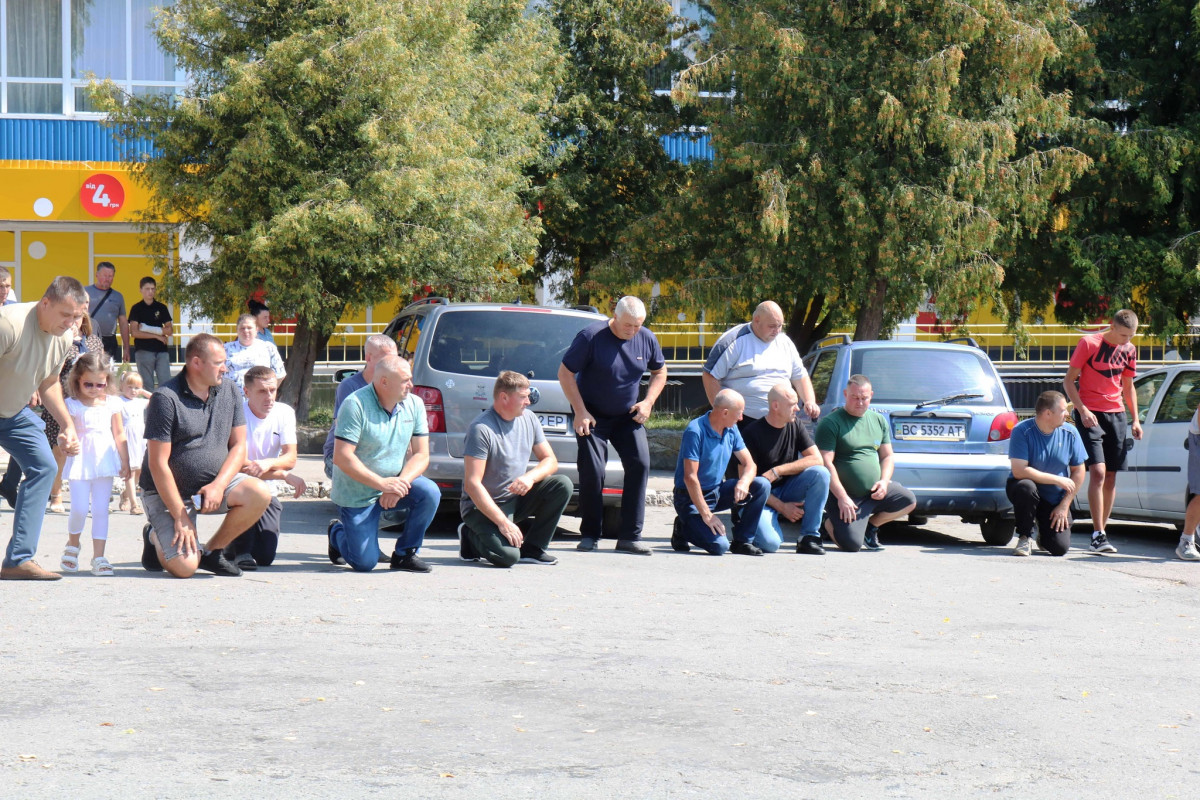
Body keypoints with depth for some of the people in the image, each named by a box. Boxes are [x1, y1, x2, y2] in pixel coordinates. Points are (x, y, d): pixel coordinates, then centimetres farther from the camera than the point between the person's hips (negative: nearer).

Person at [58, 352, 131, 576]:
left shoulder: (111, 403, 6)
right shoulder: (72, 405, -1)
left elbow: (119, 434, 10)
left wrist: (125, 462, 10)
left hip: (105, 462, 2)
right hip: (81, 463, -2)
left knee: (101, 509, 0)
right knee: (79, 509, -8)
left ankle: (98, 557, 3)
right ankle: (72, 545, 21)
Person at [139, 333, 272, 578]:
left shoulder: (228, 391, 3)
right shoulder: (166, 399, -15)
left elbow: (239, 446, 4)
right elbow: (158, 463, -17)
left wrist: (218, 486, -16)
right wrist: (181, 518, -20)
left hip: (214, 484, 6)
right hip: (168, 493, -6)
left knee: (259, 494, -23)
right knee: (185, 566, -21)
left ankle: (212, 551, -1)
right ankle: (156, 538, 15)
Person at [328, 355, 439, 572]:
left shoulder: (415, 404, -3)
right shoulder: (356, 405, -20)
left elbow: (421, 455, -3)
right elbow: (341, 457, -23)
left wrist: (400, 482, -22)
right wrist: (382, 483, -28)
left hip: (395, 482, 5)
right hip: (356, 493, -5)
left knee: (430, 493, -25)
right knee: (364, 563, -10)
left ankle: (404, 554, -4)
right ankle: (337, 532, 25)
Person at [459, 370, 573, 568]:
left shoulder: (528, 419, 2)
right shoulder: (482, 429, -21)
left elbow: (550, 460, 6)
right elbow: (471, 484, -24)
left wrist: (530, 477, -19)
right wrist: (503, 522, -29)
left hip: (517, 499, 7)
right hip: (483, 506, -7)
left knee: (562, 485, -15)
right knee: (507, 555, -29)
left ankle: (532, 548, -3)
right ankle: (472, 538, 5)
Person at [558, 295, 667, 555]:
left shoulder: (647, 339, -3)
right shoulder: (592, 336, -17)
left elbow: (659, 371, 14)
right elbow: (565, 373, -12)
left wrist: (648, 401, -3)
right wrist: (580, 411, -17)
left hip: (627, 416, 4)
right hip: (592, 416, -4)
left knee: (640, 464, -9)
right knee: (592, 470, -11)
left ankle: (630, 536, -3)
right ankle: (590, 535, 4)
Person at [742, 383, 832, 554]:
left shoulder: (795, 426, 3)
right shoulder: (752, 432, -13)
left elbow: (817, 459, -7)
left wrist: (777, 471, -18)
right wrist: (781, 506, -16)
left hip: (787, 488, 5)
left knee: (820, 473, -22)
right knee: (770, 543, -30)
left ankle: (809, 538, -14)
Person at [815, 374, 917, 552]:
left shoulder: (878, 420, 11)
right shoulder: (830, 423, -9)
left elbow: (887, 456, 17)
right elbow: (826, 463, -15)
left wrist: (884, 481, -4)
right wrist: (841, 497, -22)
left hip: (874, 490, 6)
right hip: (844, 494, -6)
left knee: (908, 501, -15)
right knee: (851, 544, -22)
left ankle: (871, 526, 11)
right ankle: (830, 521, 15)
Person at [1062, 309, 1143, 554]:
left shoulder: (1129, 350, 9)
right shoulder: (1089, 344, -7)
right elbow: (1068, 381, -5)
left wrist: (1135, 419, 10)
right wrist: (1082, 410, -17)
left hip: (1117, 415, 5)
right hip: (1090, 414, -5)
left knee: (1111, 477, 5)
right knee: (1098, 472, -17)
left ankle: (1101, 532, 12)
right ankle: (1098, 535, -18)